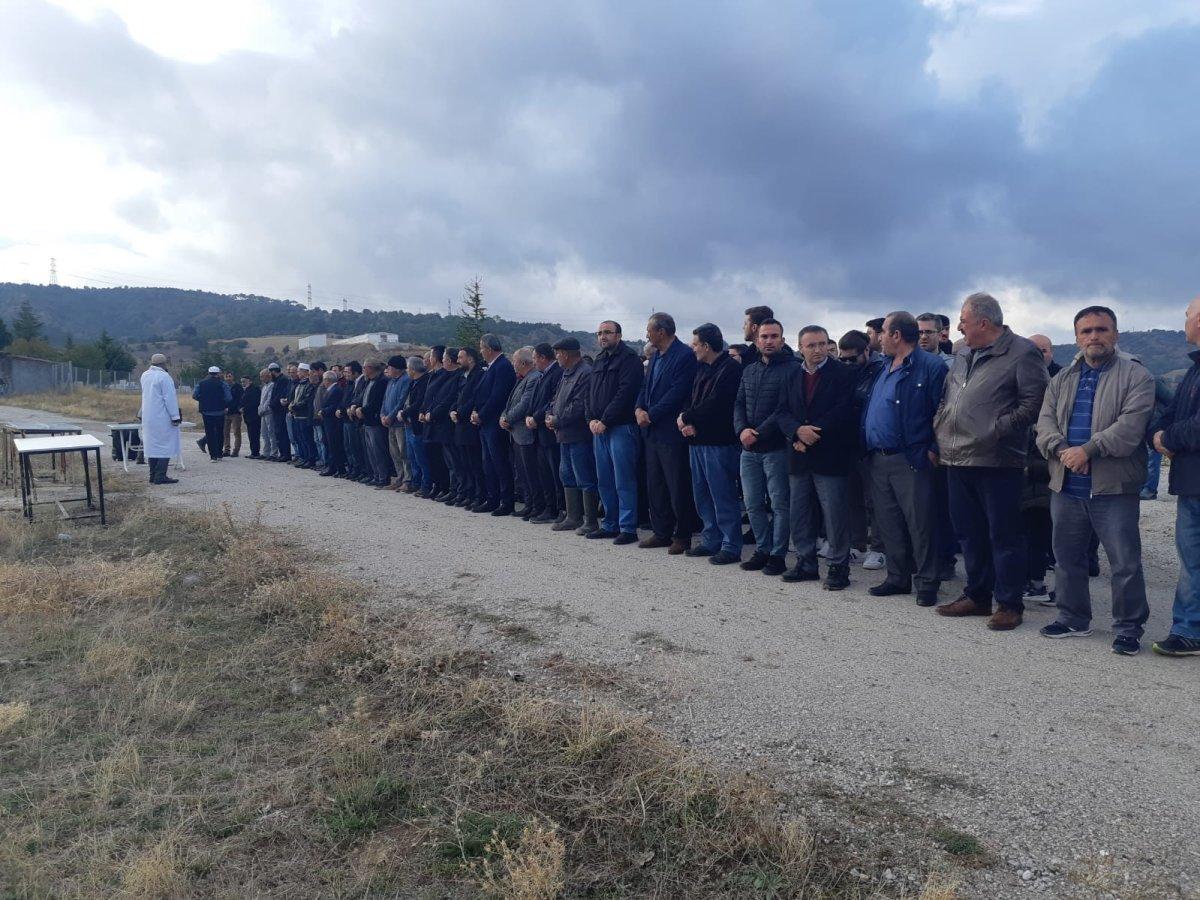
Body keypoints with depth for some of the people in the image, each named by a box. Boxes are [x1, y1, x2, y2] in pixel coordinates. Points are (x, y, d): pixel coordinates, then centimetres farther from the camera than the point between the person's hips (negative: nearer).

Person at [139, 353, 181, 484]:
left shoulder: (144, 375, 10)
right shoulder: (164, 377, -15)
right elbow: (170, 398, -15)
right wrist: (175, 416, -13)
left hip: (147, 418, 8)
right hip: (162, 418, -8)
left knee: (152, 445, 12)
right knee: (165, 446, -3)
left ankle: (153, 475, 15)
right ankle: (160, 476, -7)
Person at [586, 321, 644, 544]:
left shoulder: (629, 359, -6)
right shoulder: (598, 361, 19)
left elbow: (625, 394, -16)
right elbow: (590, 392, 17)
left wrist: (604, 421, -16)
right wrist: (591, 419, 1)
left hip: (621, 427, -8)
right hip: (599, 428, 8)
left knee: (624, 481, -6)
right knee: (604, 481, 11)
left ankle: (628, 528, -1)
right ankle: (610, 525, 20)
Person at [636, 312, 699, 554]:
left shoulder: (684, 356, -13)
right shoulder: (655, 356, 15)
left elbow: (676, 393, -19)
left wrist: (650, 415, -15)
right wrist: (639, 409, -2)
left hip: (671, 432, -9)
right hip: (653, 431, 9)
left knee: (678, 487, -1)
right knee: (655, 485, 13)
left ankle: (683, 536, 9)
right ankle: (661, 532, 23)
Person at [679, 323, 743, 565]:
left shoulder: (730, 368, -12)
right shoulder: (702, 368, 17)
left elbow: (714, 405, -19)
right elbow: (692, 399, 16)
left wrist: (688, 418, -9)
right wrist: (684, 415, -5)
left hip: (719, 442, -9)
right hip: (697, 440, 9)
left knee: (723, 496, -5)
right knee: (702, 495, 14)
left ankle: (731, 547, 2)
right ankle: (711, 541, 24)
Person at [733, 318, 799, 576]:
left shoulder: (791, 369, -7)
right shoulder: (749, 371, 14)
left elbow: (785, 409, -15)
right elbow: (739, 404, 11)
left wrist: (759, 434, -17)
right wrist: (742, 430, -8)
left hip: (776, 448, -6)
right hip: (749, 449, 6)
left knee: (780, 504, 1)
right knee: (753, 504, 11)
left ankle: (777, 554, 10)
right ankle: (763, 549, 23)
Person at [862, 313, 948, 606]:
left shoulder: (931, 367, -9)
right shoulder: (884, 367, 16)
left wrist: (933, 450, -16)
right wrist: (867, 445, 15)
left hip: (911, 461, -8)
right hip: (879, 459, 8)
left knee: (920, 524, -2)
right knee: (889, 524, 13)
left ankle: (927, 582, 9)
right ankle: (898, 578, 24)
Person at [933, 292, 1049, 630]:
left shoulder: (1022, 354, -7)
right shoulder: (964, 355, 17)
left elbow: (1034, 403, -12)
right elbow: (946, 399, 24)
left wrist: (997, 430, -16)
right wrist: (939, 432, 12)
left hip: (996, 462, -8)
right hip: (958, 460, 8)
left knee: (1004, 535, 1)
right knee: (970, 533, 15)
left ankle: (1009, 604, 12)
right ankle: (977, 596, 28)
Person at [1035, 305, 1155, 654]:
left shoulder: (1135, 375, -2)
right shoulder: (1062, 379, 14)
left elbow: (1131, 426, -15)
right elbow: (1045, 422, 4)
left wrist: (1087, 449, -21)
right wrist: (1061, 450, -15)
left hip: (1114, 488, -5)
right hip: (1066, 487, 5)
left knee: (1125, 562, 0)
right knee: (1067, 557, 14)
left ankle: (1129, 628, 14)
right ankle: (1073, 617, 29)